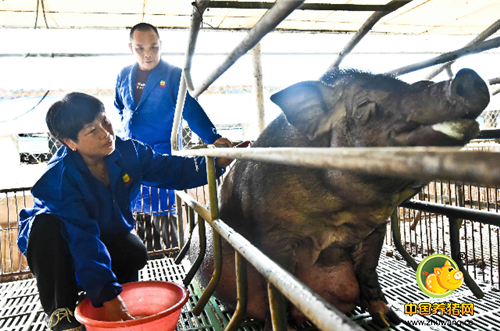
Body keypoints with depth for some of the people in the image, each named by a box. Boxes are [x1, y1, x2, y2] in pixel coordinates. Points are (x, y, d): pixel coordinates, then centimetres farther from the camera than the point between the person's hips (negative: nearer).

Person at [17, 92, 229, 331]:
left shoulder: (127, 151, -16)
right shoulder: (59, 178, -32)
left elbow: (171, 170, -10)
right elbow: (82, 240, -39)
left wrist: (215, 162, -24)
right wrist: (107, 294, -43)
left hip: (108, 235, 4)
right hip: (54, 242, -3)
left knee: (135, 253, -27)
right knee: (45, 223, -36)